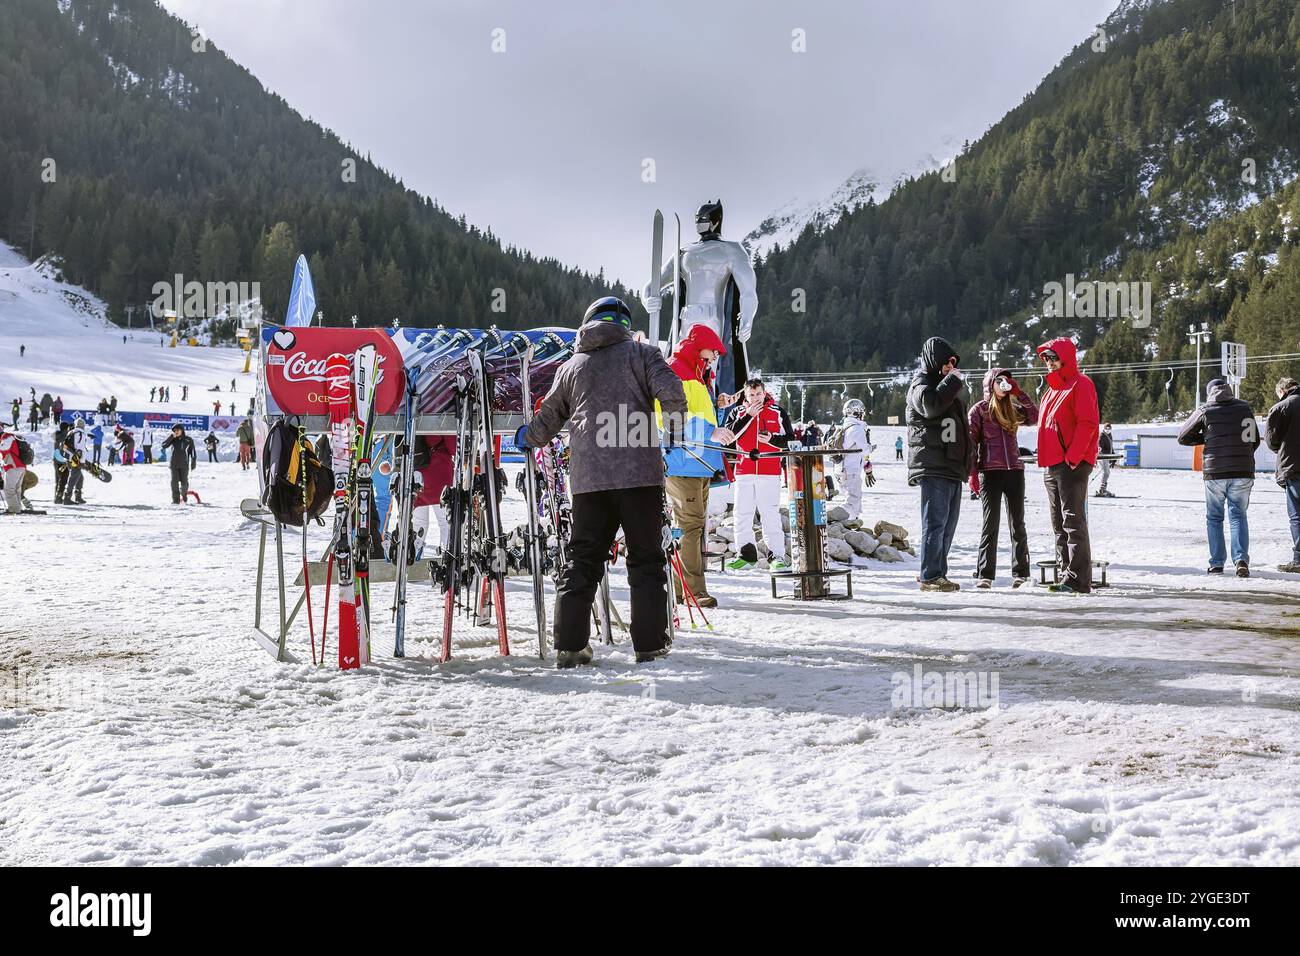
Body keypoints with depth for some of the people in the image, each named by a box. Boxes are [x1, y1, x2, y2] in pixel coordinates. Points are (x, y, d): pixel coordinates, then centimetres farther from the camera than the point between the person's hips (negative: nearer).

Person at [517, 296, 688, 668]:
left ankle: (569, 645, 4)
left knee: (583, 560, 8)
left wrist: (527, 438, 48)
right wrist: (676, 429, 10)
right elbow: (671, 392, -8)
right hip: (639, 472, -3)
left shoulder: (572, 366, 18)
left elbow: (548, 418, 27)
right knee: (646, 560, 3)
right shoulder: (641, 352, 8)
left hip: (588, 477, 3)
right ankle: (650, 646, 1)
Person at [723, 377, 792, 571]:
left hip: (769, 473, -2)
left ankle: (776, 556, -1)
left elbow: (790, 440, 7)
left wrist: (771, 439, -12)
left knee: (771, 515, -5)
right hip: (744, 472, 2)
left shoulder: (778, 412, 8)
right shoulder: (738, 412, 11)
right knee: (741, 514, 2)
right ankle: (746, 554, 11)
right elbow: (729, 435, -5)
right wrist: (748, 416, -9)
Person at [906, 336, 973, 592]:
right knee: (935, 523, -11)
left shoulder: (947, 384, 23)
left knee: (948, 524, 11)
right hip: (932, 467, -10)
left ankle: (939, 574, 17)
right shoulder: (921, 384, -6)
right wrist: (953, 380, -20)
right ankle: (930, 576, -9)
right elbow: (930, 403, -30)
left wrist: (968, 454, 26)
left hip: (952, 466, 10)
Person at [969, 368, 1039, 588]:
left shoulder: (1012, 409, 14)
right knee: (990, 524, -4)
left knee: (1017, 524, 4)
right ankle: (985, 575, 0)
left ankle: (1020, 573, 9)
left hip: (1015, 470, 4)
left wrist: (1019, 393, -2)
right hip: (990, 471, -4)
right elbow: (971, 442, -2)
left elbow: (1034, 418, -1)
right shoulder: (979, 409, 3)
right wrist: (973, 473, -9)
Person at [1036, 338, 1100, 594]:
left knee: (1073, 522, -11)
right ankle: (1066, 574, 17)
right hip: (1051, 467, 10)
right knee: (1059, 524, 11)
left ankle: (1078, 580, -11)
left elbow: (1088, 424, -15)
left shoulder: (1080, 385, -6)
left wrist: (1073, 457, -21)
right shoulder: (1053, 389, 22)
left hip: (1073, 465, -9)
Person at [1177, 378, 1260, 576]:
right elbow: (1255, 440, 15)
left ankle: (1216, 563, 8)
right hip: (1243, 472, 1)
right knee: (1238, 515, 8)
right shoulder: (1245, 408, 7)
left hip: (1214, 473, -1)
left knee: (1214, 517, 10)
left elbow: (1182, 437, 8)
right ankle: (1241, 559, -9)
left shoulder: (1205, 411, 0)